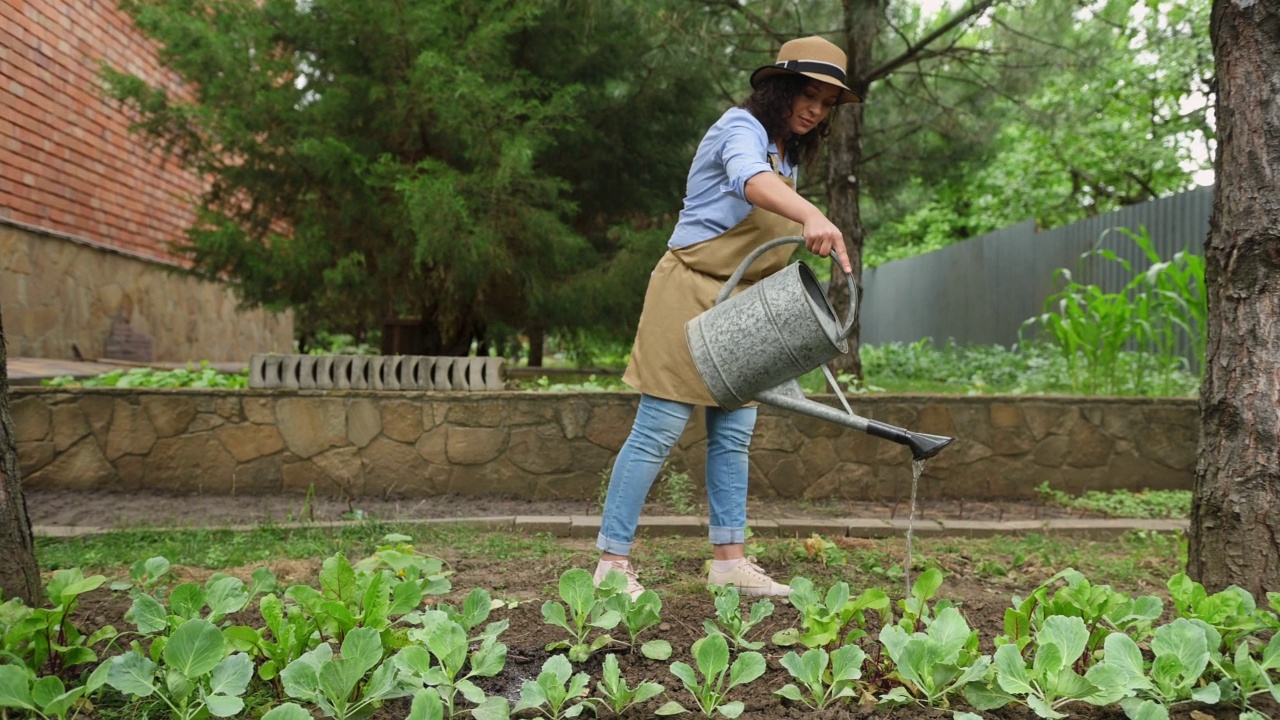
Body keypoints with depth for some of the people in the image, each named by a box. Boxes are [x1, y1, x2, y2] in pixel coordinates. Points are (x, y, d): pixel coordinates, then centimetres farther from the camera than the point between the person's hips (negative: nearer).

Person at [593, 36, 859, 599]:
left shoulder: (787, 155, 16)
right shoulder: (742, 129, -11)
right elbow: (750, 179, -37)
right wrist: (813, 216, -53)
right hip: (691, 294, -9)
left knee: (734, 434, 9)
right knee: (658, 431, -8)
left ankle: (729, 560, 16)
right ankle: (612, 563, -1)